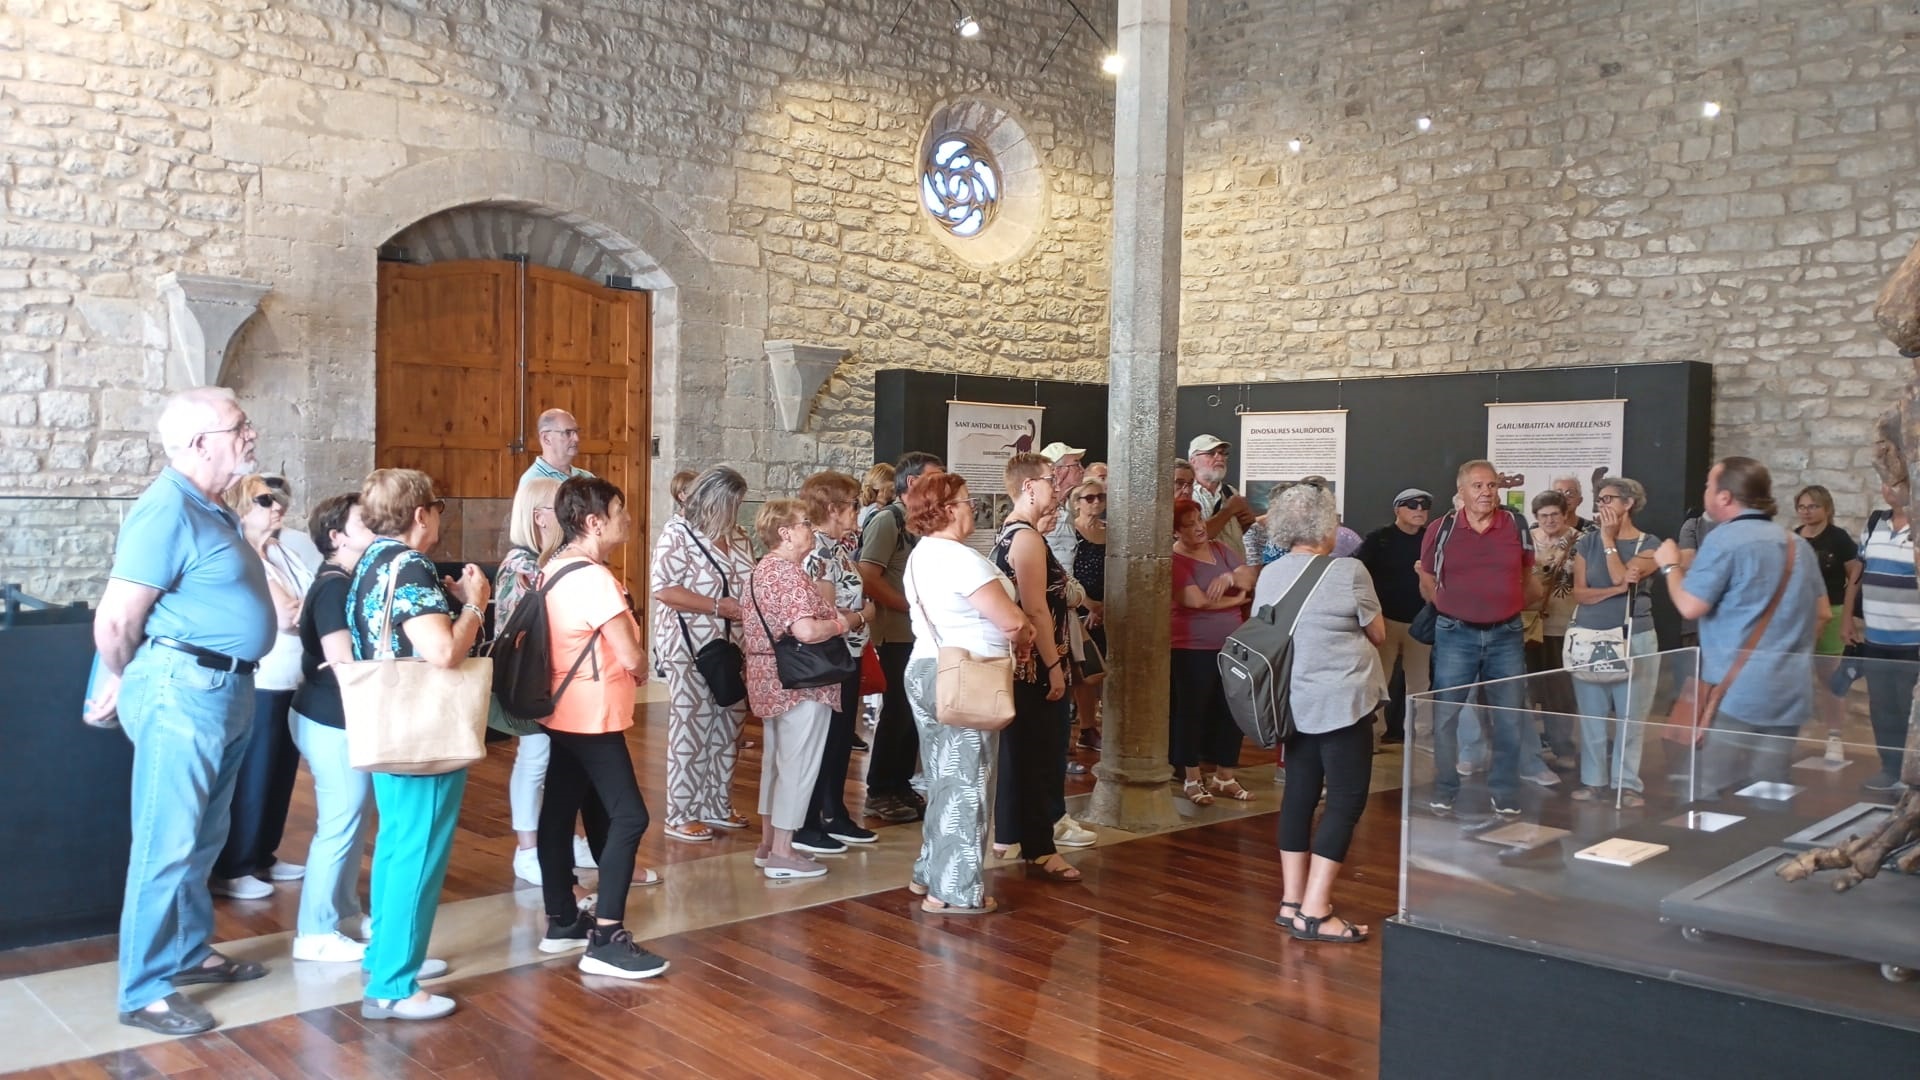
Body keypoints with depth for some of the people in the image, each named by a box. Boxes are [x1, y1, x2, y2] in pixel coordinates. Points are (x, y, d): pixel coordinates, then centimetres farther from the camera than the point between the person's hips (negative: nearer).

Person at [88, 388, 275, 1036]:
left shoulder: (209, 510, 13)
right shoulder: (167, 512, -18)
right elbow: (115, 620, -20)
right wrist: (124, 683, -2)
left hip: (225, 691, 9)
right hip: (182, 692, -9)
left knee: (203, 839, 19)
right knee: (166, 845, -2)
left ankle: (189, 952, 33)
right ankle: (144, 992, 6)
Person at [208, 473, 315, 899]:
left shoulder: (284, 554, 15)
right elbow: (284, 615, -19)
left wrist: (302, 609, -11)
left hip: (292, 683, 8)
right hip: (260, 686, -8)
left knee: (280, 775, 16)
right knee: (251, 779, 0)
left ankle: (263, 856, 29)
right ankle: (230, 870, 11)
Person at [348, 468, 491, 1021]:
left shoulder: (373, 561, 9)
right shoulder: (410, 567, -21)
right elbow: (443, 653, -30)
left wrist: (450, 600, 9)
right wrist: (473, 604, -16)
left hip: (389, 726, 10)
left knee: (396, 843, 21)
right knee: (419, 853, -4)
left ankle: (386, 953, 33)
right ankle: (391, 988, 1)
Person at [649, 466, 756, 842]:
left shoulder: (736, 535, 9)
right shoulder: (678, 533, -10)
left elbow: (750, 583, 18)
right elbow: (663, 588, -16)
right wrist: (719, 606, -19)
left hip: (732, 646, 7)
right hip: (691, 648, -7)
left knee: (727, 728, 13)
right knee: (690, 730, 0)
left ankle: (717, 805, 26)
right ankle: (681, 816, 10)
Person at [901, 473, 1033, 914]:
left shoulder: (920, 556, 12)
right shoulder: (961, 559, -19)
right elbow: (1011, 620, -20)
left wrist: (1011, 633, 5)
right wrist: (1025, 634, 2)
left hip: (926, 670, 9)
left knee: (943, 781, 18)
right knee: (964, 785, -1)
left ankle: (930, 874, 25)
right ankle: (954, 891, 5)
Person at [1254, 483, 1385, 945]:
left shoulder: (1268, 576, 4)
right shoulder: (1348, 572, -11)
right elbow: (1378, 634, 0)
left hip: (1294, 699, 6)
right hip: (1341, 700, -6)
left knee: (1299, 792, 13)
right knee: (1346, 798, -1)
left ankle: (1292, 900, 17)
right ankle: (1314, 911, -4)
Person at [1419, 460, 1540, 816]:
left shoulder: (1517, 526, 0)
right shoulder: (1441, 529, -4)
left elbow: (1529, 576, 15)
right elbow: (1428, 583, 9)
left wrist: (1509, 605, 7)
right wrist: (1455, 607, 6)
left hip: (1506, 635, 2)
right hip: (1455, 635, -1)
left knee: (1509, 720, 7)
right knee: (1446, 717, 3)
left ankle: (1505, 794, 19)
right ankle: (1444, 792, 15)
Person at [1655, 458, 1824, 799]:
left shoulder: (1726, 539, -11)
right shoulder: (1798, 545, 14)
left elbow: (1690, 606, -13)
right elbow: (1821, 613, 22)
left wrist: (1670, 565, 3)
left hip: (1736, 691, -8)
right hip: (1789, 693, 8)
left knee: (1707, 796, -3)